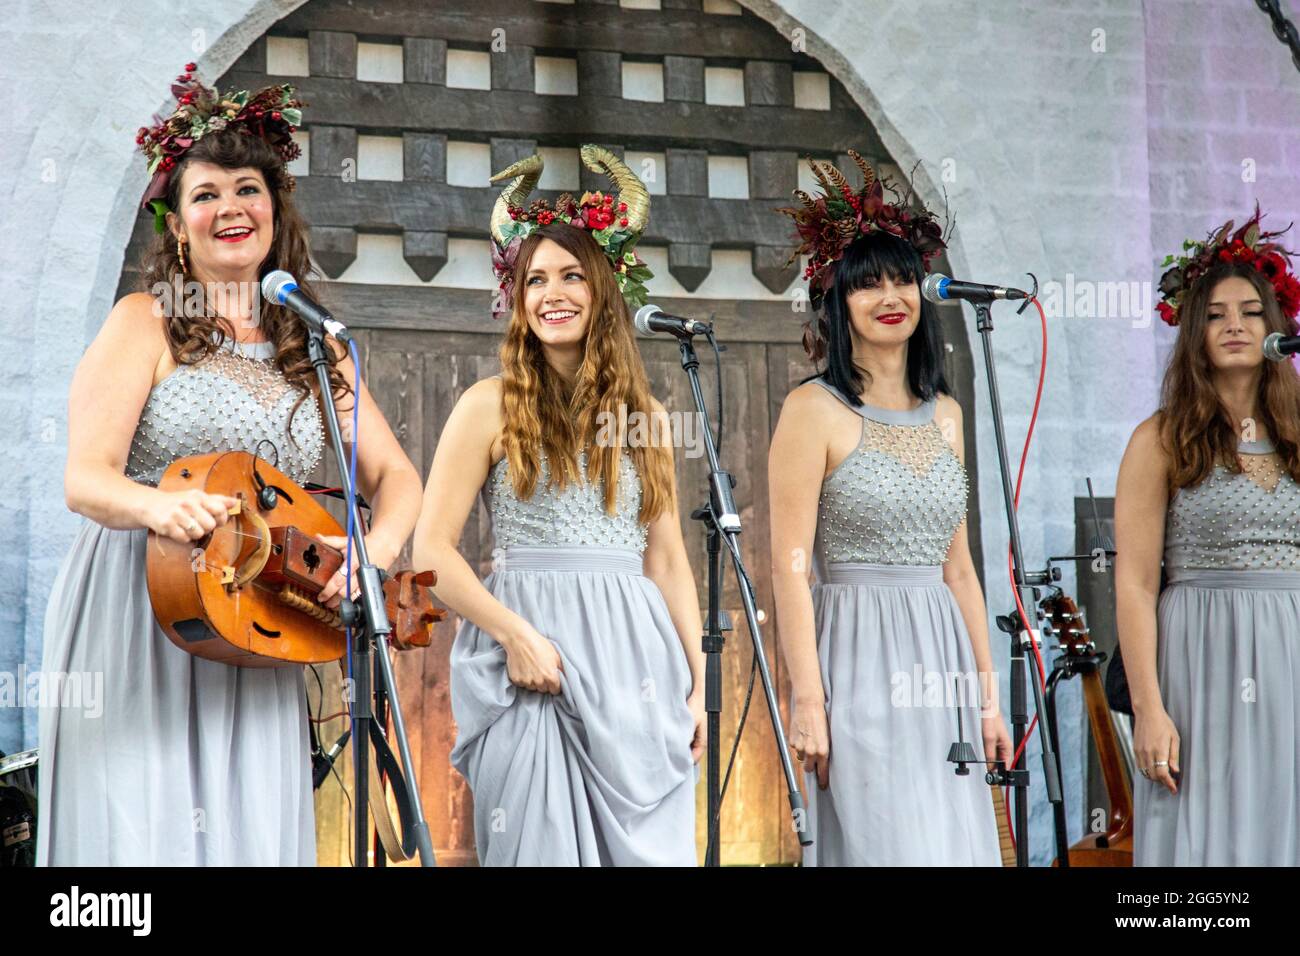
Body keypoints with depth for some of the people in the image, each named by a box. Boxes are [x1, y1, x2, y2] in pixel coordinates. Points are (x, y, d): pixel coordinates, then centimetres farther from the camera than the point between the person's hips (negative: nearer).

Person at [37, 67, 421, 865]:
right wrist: (158, 506, -31)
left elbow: (396, 476, 11)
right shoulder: (145, 323, 0)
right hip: (133, 622, -4)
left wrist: (376, 550, -10)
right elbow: (85, 479, -9)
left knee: (253, 831, 1)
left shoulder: (314, 350, 13)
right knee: (139, 826, -6)